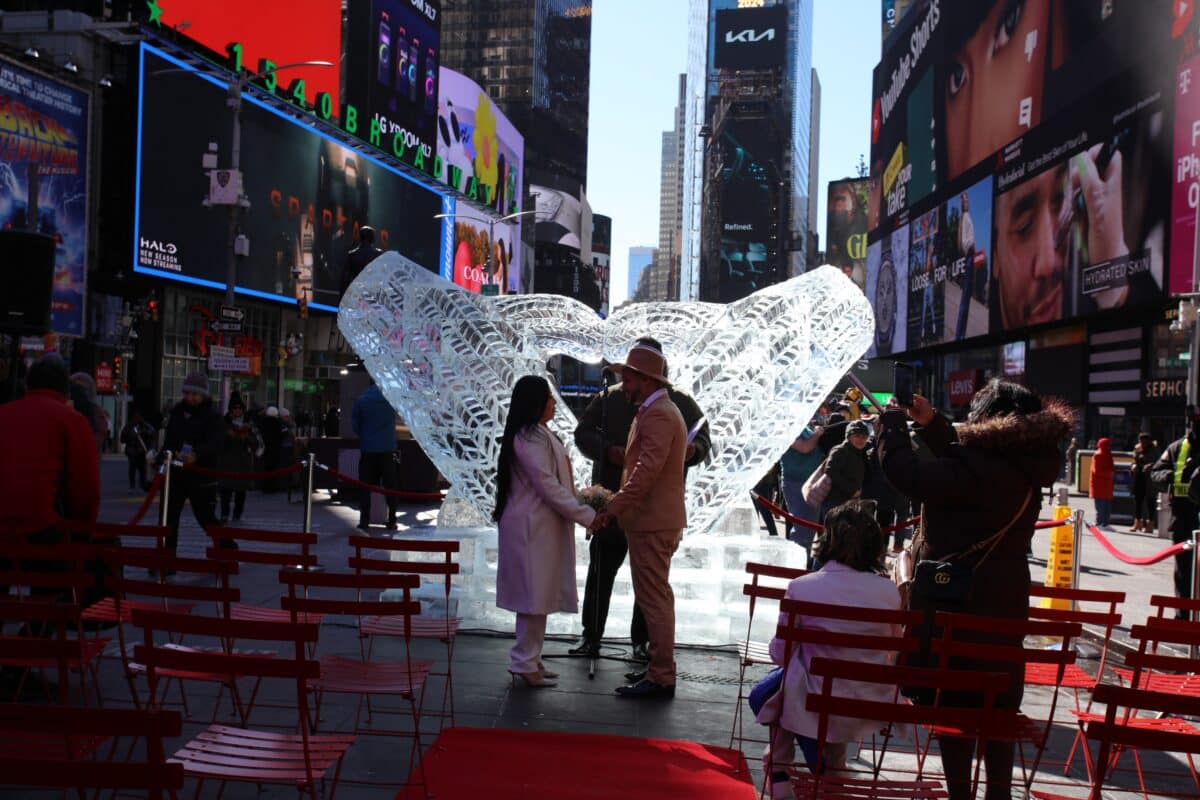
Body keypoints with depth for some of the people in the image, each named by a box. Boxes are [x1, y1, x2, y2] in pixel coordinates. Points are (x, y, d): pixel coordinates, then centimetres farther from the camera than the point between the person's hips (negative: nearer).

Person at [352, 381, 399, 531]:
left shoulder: (361, 400, -5)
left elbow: (354, 425, 0)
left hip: (368, 448, 0)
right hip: (388, 448, 1)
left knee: (365, 486, 6)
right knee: (390, 485, 6)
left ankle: (364, 521, 4)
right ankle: (392, 521, 5)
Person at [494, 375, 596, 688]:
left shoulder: (538, 434, 15)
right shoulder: (529, 439, -17)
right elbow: (548, 487, -20)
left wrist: (582, 508, 9)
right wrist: (587, 516, -17)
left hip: (542, 525, 10)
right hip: (533, 527, -10)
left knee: (540, 594, 13)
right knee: (535, 594, -4)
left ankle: (530, 659, 21)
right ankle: (525, 663, 4)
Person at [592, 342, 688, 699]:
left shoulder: (658, 415, -17)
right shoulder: (659, 410, 16)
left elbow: (647, 470, -25)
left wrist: (613, 509, -23)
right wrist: (617, 505, 18)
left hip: (652, 523, -11)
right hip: (653, 519, 11)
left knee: (654, 599, -6)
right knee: (656, 597, 17)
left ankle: (660, 678, -1)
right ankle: (659, 667, 27)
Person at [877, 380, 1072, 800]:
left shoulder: (980, 469, -24)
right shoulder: (1021, 465, 4)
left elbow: (906, 472, -23)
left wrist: (892, 422, -8)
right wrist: (931, 424, 12)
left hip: (958, 601, -8)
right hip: (1004, 599, 8)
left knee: (954, 703, 4)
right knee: (997, 706, 15)